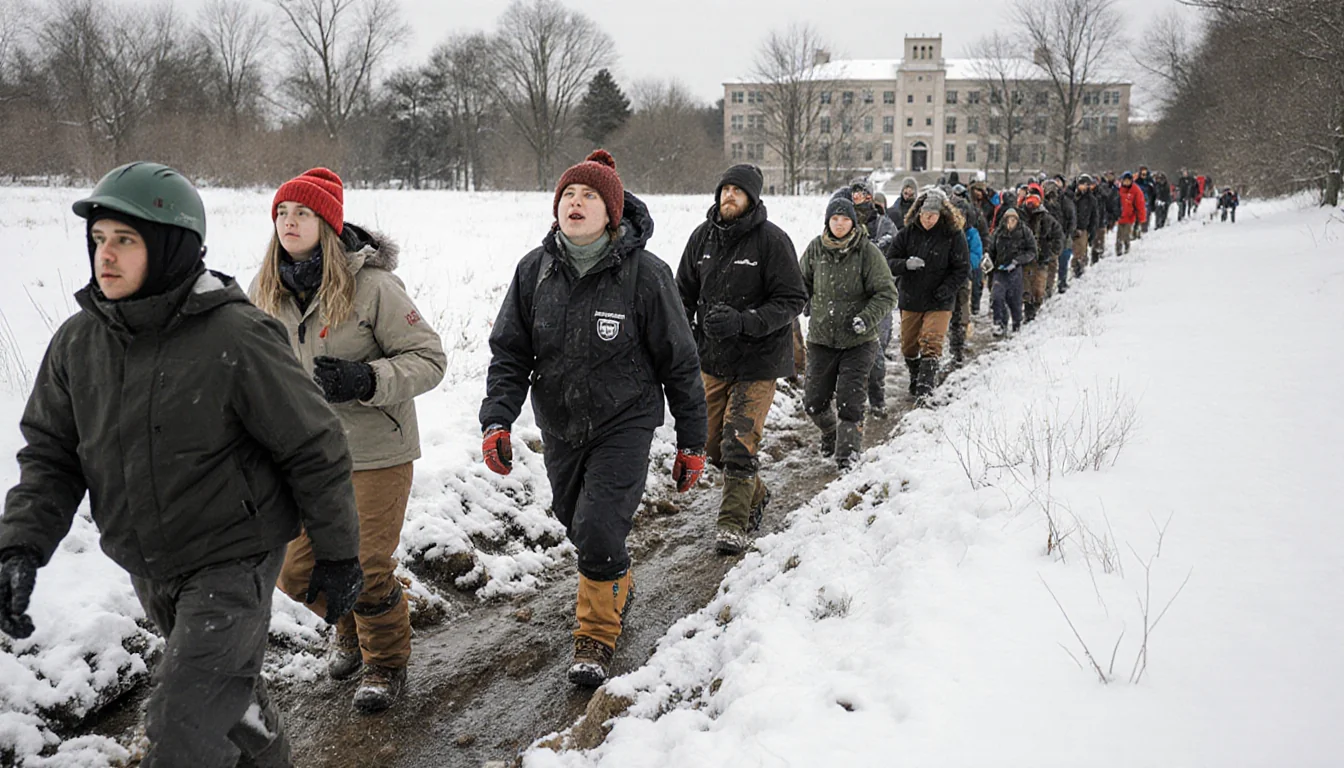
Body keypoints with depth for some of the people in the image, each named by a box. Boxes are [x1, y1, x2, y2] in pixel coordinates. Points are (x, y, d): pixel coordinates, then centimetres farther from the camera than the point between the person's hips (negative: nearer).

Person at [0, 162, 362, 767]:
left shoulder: (235, 339, -21)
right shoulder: (78, 342, -3)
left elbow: (315, 450, -14)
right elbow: (50, 452, 4)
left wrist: (337, 556, -6)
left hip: (232, 562, -6)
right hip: (148, 573, 6)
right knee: (229, 694, 26)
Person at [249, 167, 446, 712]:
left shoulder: (371, 286, -17)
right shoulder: (265, 291, 0)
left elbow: (429, 358, -13)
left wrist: (366, 380, -27)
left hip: (375, 452, -5)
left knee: (367, 569, -2)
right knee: (297, 572, 10)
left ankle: (386, 663, 26)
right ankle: (349, 627, 43)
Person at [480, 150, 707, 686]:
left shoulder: (645, 275, -16)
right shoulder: (535, 270, -6)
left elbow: (679, 363, -8)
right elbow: (509, 353, -2)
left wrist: (692, 442, -4)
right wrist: (497, 420, -16)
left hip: (624, 424, -5)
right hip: (559, 424, 5)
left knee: (599, 529, -15)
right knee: (575, 520, 20)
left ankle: (597, 635, 8)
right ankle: (617, 586, 51)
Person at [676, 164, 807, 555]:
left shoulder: (772, 240, -12)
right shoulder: (703, 237, 4)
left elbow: (792, 300, -13)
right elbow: (685, 292, 14)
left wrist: (743, 322, -25)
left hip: (757, 360, -6)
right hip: (712, 357, 6)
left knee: (739, 443, -10)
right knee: (713, 443, 13)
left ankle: (734, 523, 3)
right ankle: (755, 494, 37)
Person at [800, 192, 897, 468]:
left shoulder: (868, 252, -9)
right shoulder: (815, 249, 1)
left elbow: (887, 294, -8)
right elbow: (803, 284, 17)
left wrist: (866, 319, -21)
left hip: (858, 342, -4)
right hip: (821, 338, 4)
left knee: (850, 401, -7)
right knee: (814, 401, 9)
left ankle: (849, 451, 8)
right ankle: (831, 434, 38)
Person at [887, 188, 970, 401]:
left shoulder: (954, 235, -7)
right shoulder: (907, 233, 0)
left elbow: (962, 268, -1)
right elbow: (891, 263, 0)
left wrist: (947, 289, -15)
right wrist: (905, 264, -22)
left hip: (939, 302, -3)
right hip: (910, 299, 4)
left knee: (931, 344, -14)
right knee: (909, 345, 12)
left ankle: (925, 388, -17)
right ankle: (915, 381, 33)